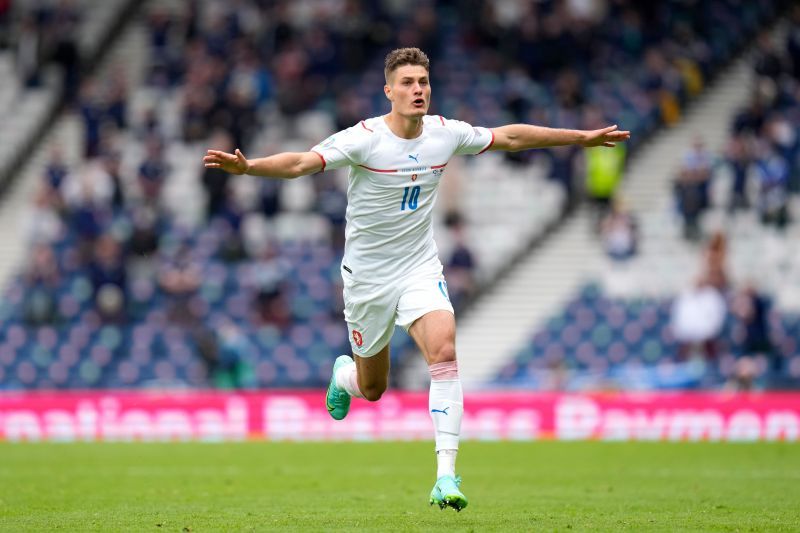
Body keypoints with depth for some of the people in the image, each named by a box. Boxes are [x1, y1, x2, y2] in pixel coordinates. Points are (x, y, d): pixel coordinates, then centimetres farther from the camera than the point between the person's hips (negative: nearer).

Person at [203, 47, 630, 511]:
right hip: (368, 276, -2)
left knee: (444, 352, -24)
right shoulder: (363, 139, -18)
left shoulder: (446, 133, -4)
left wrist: (582, 138, 17)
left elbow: (509, 137, 11)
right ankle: (343, 374, 50)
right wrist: (247, 167, -48)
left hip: (420, 269, 2)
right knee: (372, 389, 10)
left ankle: (446, 475, -23)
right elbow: (301, 163, -30)